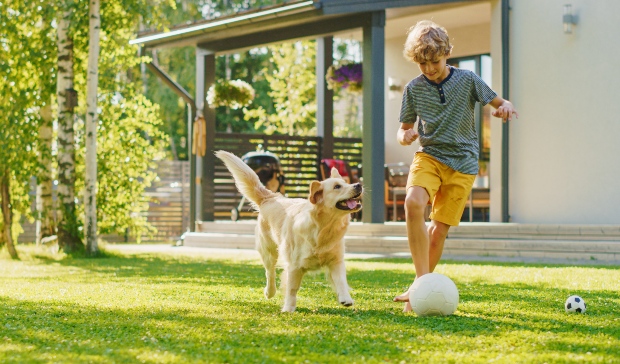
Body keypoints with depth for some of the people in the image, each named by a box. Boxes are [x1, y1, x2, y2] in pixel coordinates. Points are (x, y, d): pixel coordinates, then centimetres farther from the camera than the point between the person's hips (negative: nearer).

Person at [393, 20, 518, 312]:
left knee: (439, 229, -4)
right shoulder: (414, 89, 1)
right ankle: (423, 280, -25)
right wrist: (404, 137, -15)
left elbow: (497, 102, 4)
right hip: (428, 155, 1)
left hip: (462, 162, -1)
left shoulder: (467, 79, -3)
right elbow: (404, 129, 10)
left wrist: (506, 107, -20)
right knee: (413, 203, -29)